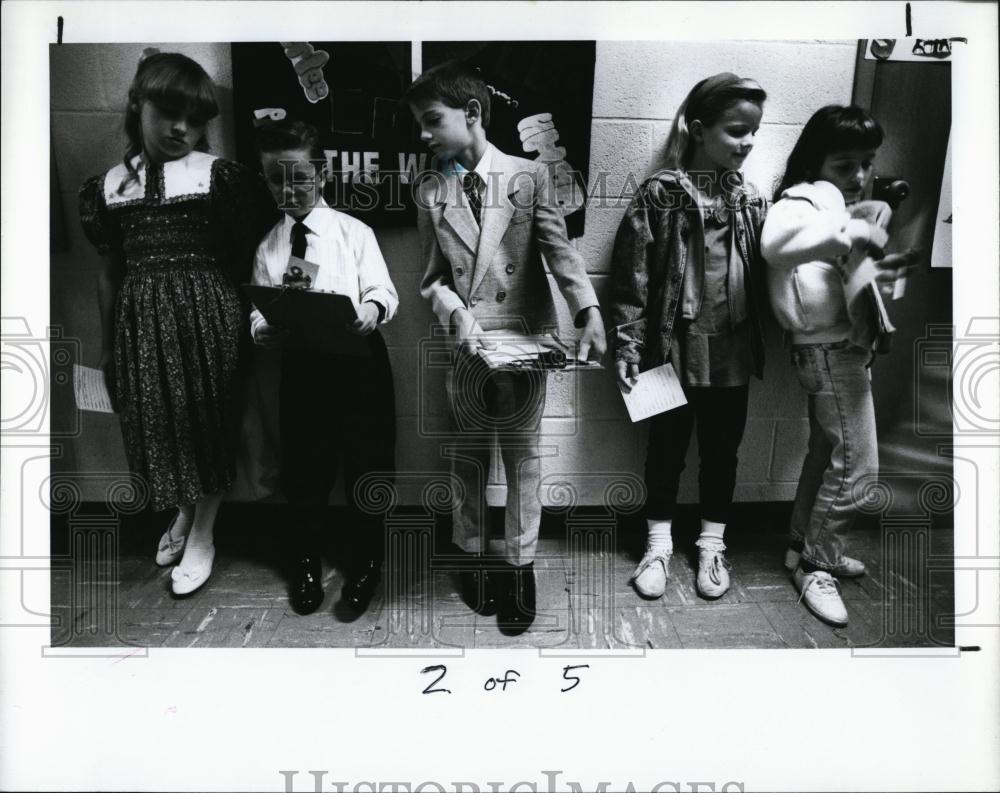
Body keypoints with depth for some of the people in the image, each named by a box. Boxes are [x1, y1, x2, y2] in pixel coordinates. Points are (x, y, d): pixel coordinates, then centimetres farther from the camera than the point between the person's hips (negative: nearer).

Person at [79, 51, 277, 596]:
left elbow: (246, 256, -2)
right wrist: (107, 347, 16)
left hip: (208, 318, -4)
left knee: (207, 419, 6)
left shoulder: (220, 177, -4)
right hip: (141, 323, 4)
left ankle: (202, 534, 25)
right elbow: (110, 273, 13)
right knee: (156, 420, 14)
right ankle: (183, 512, 40)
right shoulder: (110, 186, 8)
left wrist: (248, 321, -5)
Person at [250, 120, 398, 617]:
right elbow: (260, 310, 8)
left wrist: (372, 308, -29)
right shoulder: (268, 247, 10)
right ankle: (306, 561, 35)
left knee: (367, 464, 6)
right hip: (300, 364, 3)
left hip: (358, 359, -2)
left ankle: (366, 562, 30)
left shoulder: (354, 232, 1)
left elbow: (383, 290, -6)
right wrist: (262, 330, -15)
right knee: (303, 469, 10)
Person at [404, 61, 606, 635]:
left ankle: (520, 567, 21)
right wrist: (458, 315, -14)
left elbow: (561, 251, -6)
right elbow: (433, 276, 6)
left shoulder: (531, 176, 0)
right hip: (467, 347, 3)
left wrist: (590, 313, -20)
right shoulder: (430, 194, 7)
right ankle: (474, 557, 29)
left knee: (523, 457, 7)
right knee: (469, 458, 12)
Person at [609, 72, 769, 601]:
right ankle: (659, 543, 29)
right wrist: (627, 345, -12)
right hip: (674, 351, -4)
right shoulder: (661, 194, -9)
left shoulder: (752, 199, 5)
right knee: (667, 447, 11)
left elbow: (762, 275, 11)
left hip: (733, 354, 4)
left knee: (722, 449, 14)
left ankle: (712, 544, 33)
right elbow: (631, 274, -10)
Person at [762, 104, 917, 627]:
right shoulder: (806, 198, -14)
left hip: (845, 345, 10)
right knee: (857, 465, -6)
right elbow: (775, 241, -38)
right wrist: (850, 231, -36)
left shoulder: (842, 203, 16)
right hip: (831, 348, -10)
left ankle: (805, 545, 33)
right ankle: (816, 565, 10)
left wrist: (879, 271, 6)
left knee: (826, 454, 18)